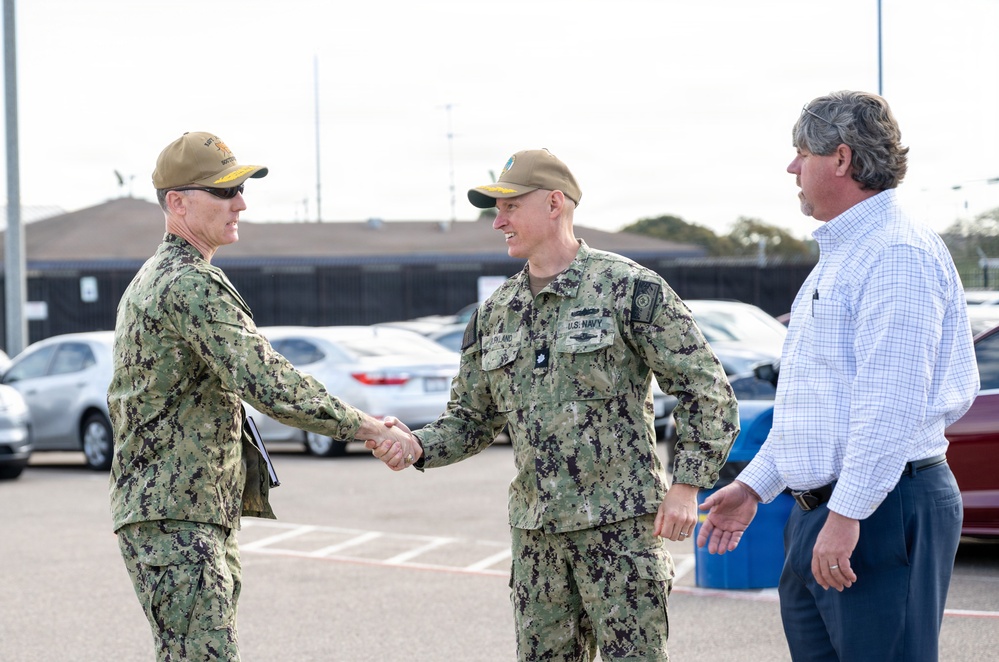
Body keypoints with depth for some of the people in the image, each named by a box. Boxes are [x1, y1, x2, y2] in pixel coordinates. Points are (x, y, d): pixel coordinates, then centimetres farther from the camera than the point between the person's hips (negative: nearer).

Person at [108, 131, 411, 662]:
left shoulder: (147, 282, 20)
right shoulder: (192, 284, -15)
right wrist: (368, 428, -17)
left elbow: (118, 401, 27)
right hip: (178, 519, -11)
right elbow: (270, 385, -23)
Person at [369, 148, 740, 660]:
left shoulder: (629, 288, -7)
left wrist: (687, 485, -13)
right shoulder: (495, 313, 12)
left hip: (620, 524, -6)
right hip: (536, 531, 6)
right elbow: (472, 418, 17)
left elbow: (705, 390, -6)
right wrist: (417, 447, -3)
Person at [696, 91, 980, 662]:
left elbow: (892, 405, -22)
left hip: (881, 514, -10)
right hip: (817, 514, 10)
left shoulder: (899, 254, -13)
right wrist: (753, 486, 23)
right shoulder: (836, 259, 21)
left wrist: (846, 516, -25)